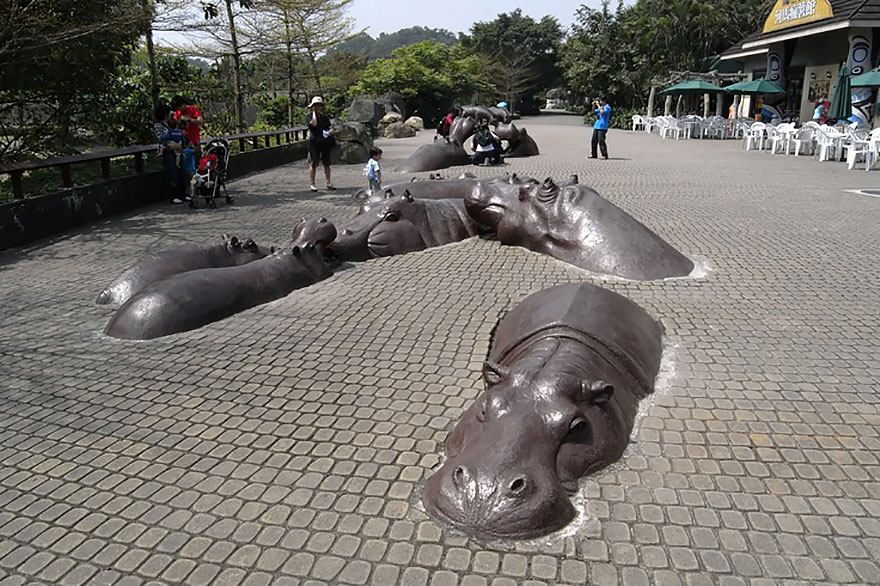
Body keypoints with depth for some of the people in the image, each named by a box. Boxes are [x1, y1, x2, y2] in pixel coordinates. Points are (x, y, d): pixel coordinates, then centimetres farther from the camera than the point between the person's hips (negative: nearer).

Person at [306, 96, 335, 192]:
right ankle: (312, 184, 6)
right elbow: (314, 123, -21)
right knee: (313, 164, -2)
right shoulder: (309, 116, 0)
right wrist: (314, 112, -9)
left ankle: (328, 183, 9)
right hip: (314, 142, -4)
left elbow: (331, 128, 12)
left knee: (327, 164, 5)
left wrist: (330, 131, -12)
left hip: (325, 142, 4)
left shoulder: (324, 116, 15)